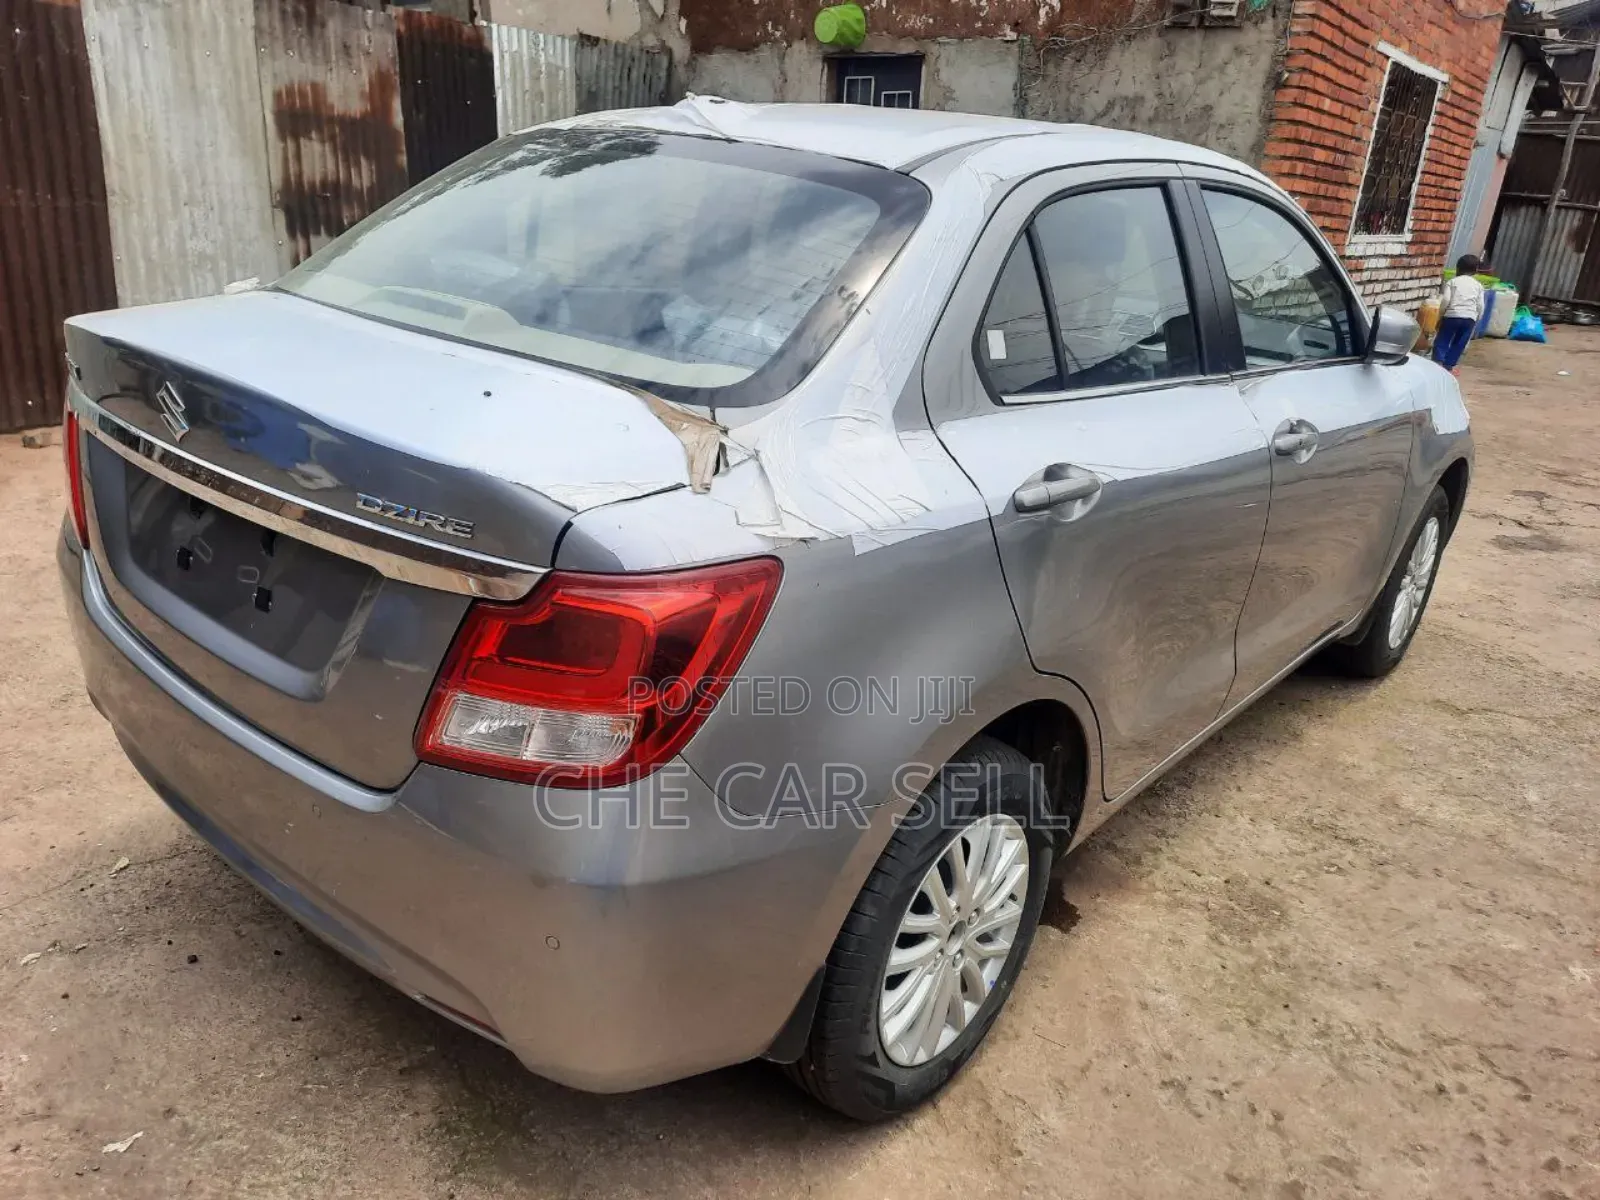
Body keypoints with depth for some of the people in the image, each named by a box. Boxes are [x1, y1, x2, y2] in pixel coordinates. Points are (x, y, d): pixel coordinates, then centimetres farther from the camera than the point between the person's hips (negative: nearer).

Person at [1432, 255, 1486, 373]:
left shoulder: (1452, 282, 7)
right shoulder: (1478, 285, 14)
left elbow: (1446, 300, -6)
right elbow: (1480, 306, 9)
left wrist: (1440, 316, 3)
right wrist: (1476, 321, 19)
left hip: (1452, 315, -2)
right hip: (1469, 318, 2)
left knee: (1441, 341, 4)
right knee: (1458, 344, 10)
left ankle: (1438, 362, -10)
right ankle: (1448, 366, 10)